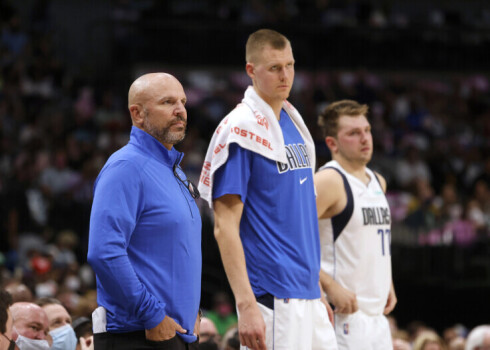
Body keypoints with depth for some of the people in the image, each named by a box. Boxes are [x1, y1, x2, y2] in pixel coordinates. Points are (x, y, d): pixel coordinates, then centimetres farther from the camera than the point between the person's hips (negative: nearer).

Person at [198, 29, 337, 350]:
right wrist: (246, 305, -21)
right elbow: (225, 227, -15)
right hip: (272, 299, -8)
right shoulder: (240, 130, -10)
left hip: (308, 296, 8)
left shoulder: (294, 124, 14)